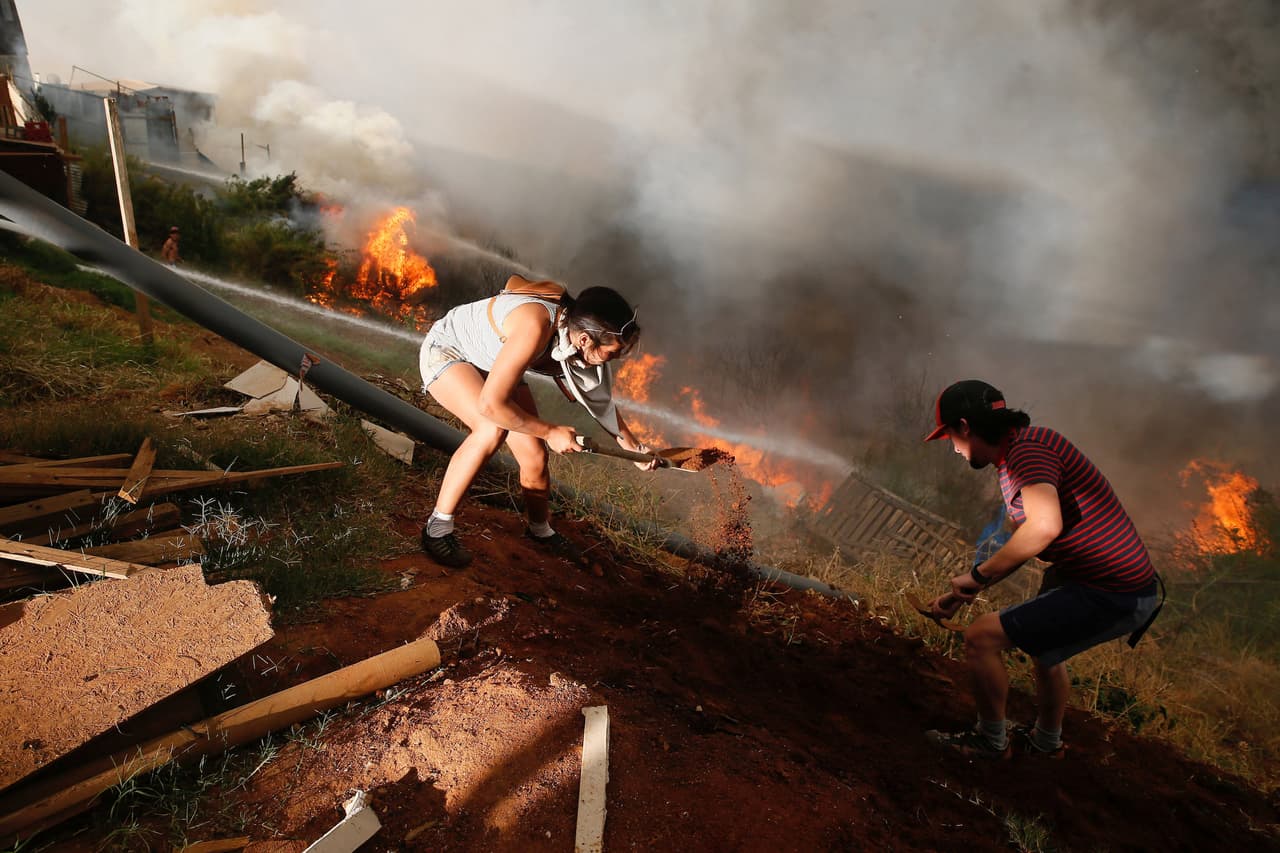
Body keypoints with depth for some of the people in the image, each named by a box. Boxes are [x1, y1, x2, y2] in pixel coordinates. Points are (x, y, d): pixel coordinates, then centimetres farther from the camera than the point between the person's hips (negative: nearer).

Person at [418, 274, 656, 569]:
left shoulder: (574, 333, -16)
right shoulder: (536, 327, -41)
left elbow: (599, 399, 2)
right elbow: (491, 404, -41)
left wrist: (634, 448, 9)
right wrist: (550, 432, -28)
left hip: (489, 364, 7)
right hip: (445, 349, -7)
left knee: (535, 453, 2)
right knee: (493, 429, -33)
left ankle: (541, 530, 29)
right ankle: (437, 529, -19)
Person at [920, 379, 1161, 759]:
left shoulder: (1028, 447, -18)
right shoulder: (1020, 451, 14)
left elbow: (1044, 526, -35)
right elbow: (1024, 545, 23)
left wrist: (977, 575, -22)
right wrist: (964, 594, 23)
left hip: (1109, 596, -11)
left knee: (981, 637, -9)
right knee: (1043, 646, 33)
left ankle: (991, 741, 11)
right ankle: (1046, 741, 52)